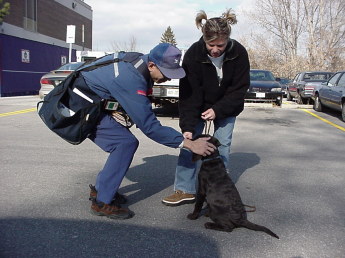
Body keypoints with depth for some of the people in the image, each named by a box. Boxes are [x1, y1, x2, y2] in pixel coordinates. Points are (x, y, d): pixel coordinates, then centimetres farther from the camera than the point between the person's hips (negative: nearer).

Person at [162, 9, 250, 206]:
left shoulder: (239, 53, -23)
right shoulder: (193, 54, -27)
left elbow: (240, 88, -16)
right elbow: (189, 94, -28)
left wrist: (218, 110, -26)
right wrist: (187, 126, -35)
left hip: (227, 107, 1)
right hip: (199, 105, 0)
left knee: (222, 145, -4)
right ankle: (185, 190, 1)